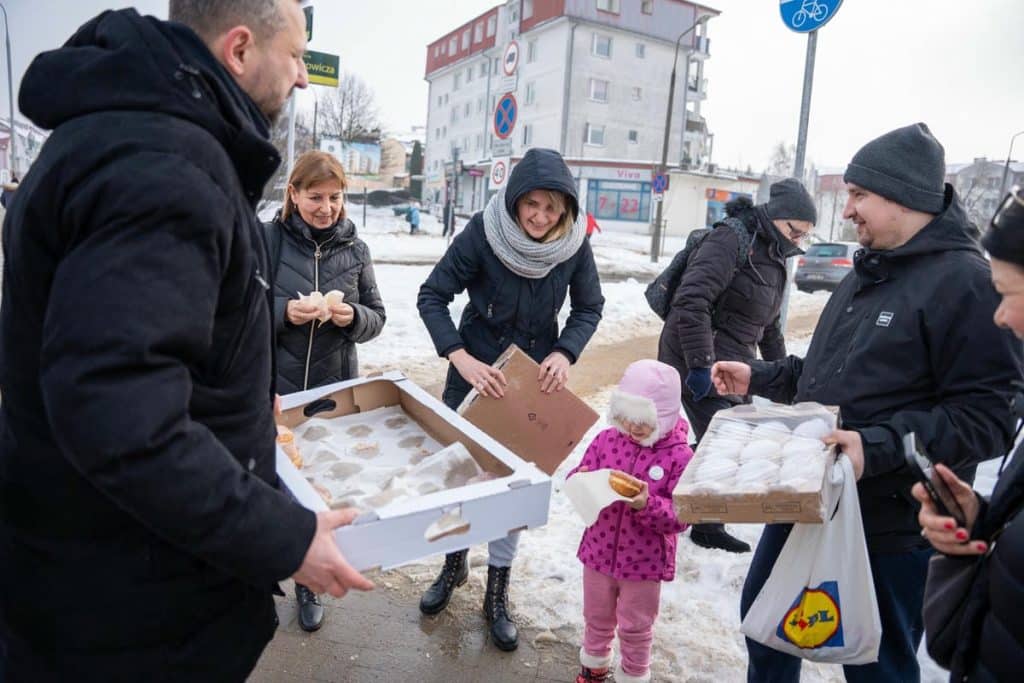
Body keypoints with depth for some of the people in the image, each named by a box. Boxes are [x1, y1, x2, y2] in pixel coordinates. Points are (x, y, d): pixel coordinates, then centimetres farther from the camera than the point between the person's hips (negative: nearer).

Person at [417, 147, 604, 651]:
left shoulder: (574, 242, -14)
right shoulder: (483, 232, -20)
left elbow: (589, 307, -2)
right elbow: (432, 296, -16)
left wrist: (564, 353, -19)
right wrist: (461, 358, -28)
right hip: (476, 373, 0)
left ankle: (497, 593, 27)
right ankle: (454, 564, 40)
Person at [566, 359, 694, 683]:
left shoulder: (679, 456, -17)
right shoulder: (606, 439, -7)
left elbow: (680, 517, -18)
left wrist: (648, 505, -34)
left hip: (645, 560, -3)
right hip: (599, 551, 4)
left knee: (635, 628, 18)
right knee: (597, 618, 25)